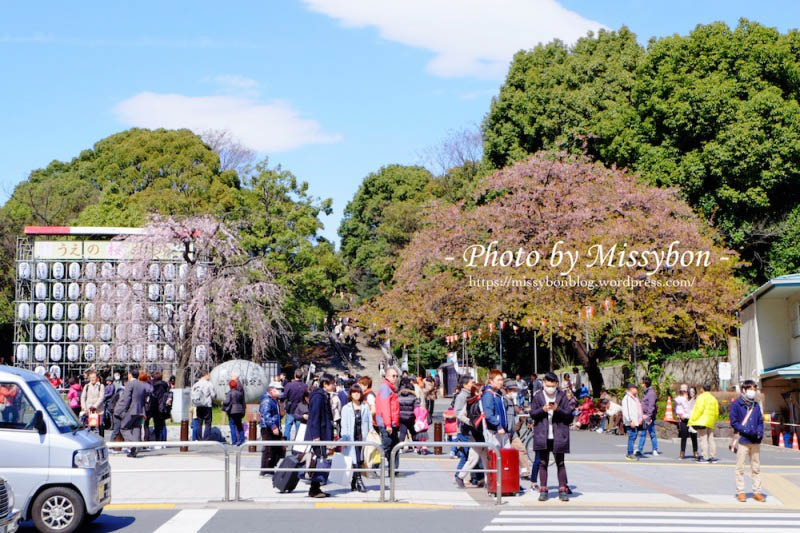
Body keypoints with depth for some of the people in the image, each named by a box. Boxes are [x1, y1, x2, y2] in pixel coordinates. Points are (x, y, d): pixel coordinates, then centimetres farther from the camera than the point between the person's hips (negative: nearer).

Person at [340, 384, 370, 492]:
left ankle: (353, 483, 16)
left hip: (363, 437, 2)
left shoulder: (365, 407, 11)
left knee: (360, 460, 4)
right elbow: (344, 425, 2)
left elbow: (369, 422, 11)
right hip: (351, 438, -2)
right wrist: (344, 439, -7)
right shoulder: (346, 408, 5)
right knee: (355, 460, -10)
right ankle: (359, 482, -13)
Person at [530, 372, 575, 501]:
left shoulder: (562, 396, 4)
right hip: (542, 435, 1)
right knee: (543, 463, 4)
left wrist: (558, 409, -16)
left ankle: (563, 490, 8)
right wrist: (543, 409, -13)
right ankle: (543, 490, 10)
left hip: (558, 435, -1)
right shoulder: (538, 396, 7)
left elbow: (569, 414, 0)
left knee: (560, 463, 2)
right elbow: (532, 414, 4)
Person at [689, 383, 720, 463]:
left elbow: (699, 409, -17)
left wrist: (693, 420, -13)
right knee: (711, 439, 10)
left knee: (703, 439, -7)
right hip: (710, 423, 8)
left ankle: (704, 457, -10)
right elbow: (716, 412, 19)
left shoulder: (702, 397, -7)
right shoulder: (713, 399, 18)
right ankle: (713, 456, 10)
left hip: (702, 422, -8)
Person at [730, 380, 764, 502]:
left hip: (756, 441, 5)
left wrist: (759, 432, -5)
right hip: (743, 440, -5)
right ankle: (740, 492, 6)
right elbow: (734, 422, -7)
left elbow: (760, 421, 15)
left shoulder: (756, 405, 12)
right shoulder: (736, 404, -3)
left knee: (756, 468, 8)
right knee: (740, 468, 0)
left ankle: (757, 492, 15)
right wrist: (747, 431, -16)